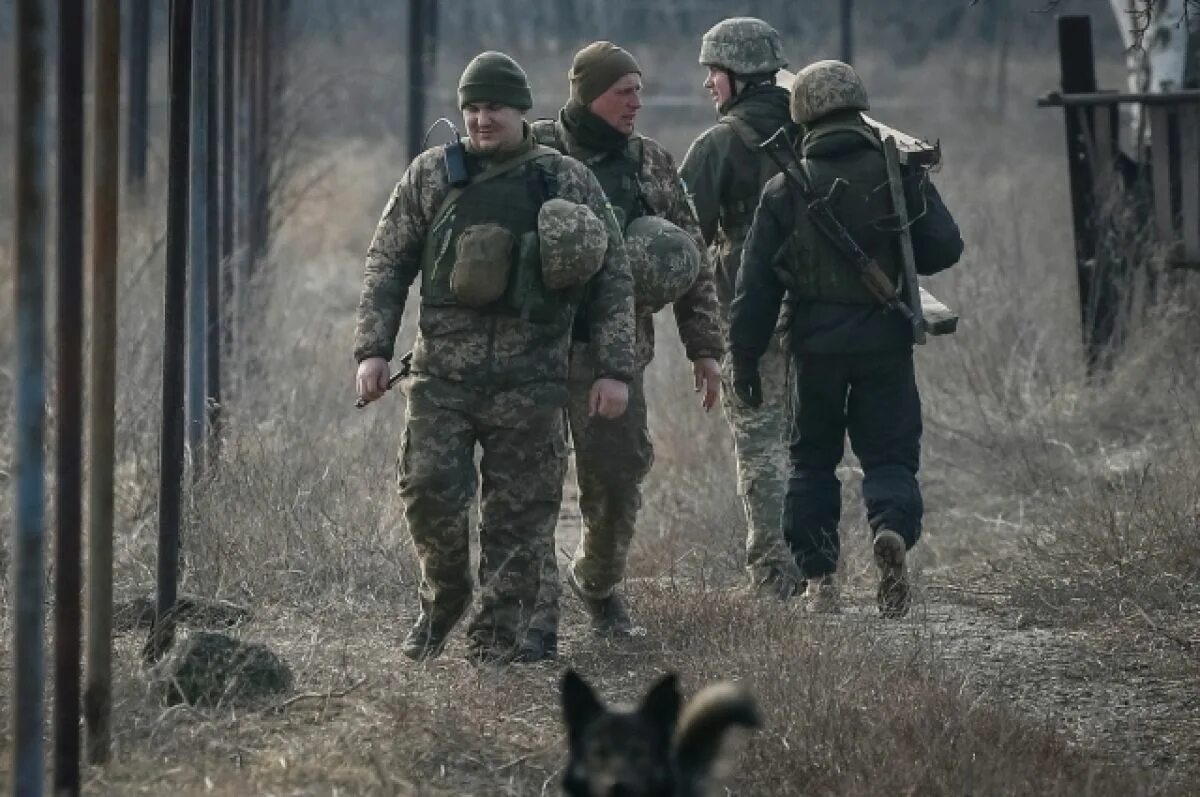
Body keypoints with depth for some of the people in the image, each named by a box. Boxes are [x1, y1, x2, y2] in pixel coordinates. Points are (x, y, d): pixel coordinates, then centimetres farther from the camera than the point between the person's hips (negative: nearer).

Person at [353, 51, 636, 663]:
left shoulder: (568, 183, 4)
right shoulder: (430, 176, 6)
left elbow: (614, 278, 6)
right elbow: (387, 264, 9)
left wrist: (614, 369, -1)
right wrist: (372, 348, -1)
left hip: (529, 381, -1)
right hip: (441, 374, 1)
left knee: (519, 514, 0)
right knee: (428, 491, -11)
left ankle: (496, 637, 11)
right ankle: (443, 598, 15)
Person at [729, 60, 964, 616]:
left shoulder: (784, 190, -1)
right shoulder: (901, 175, -2)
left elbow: (756, 284, 0)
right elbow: (944, 248, -3)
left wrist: (744, 357, 7)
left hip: (816, 345, 0)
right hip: (886, 340, 0)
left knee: (812, 459, 14)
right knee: (889, 452, 6)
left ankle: (818, 579, 10)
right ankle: (893, 528, -25)